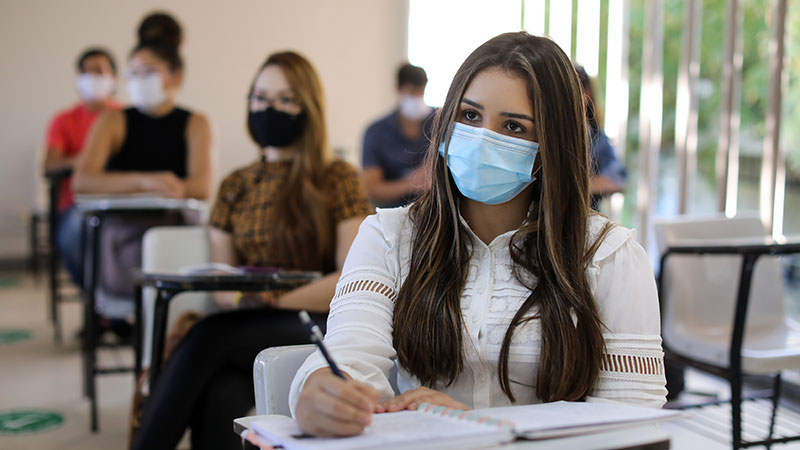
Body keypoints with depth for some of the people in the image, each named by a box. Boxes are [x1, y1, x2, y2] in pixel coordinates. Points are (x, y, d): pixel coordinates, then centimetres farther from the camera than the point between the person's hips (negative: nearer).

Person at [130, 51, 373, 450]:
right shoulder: (235, 186, 19)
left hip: (314, 327, -3)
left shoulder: (338, 179, 5)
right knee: (220, 399, -33)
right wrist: (241, 297, -7)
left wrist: (279, 300, -13)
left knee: (209, 336, -33)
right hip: (247, 329, 3)